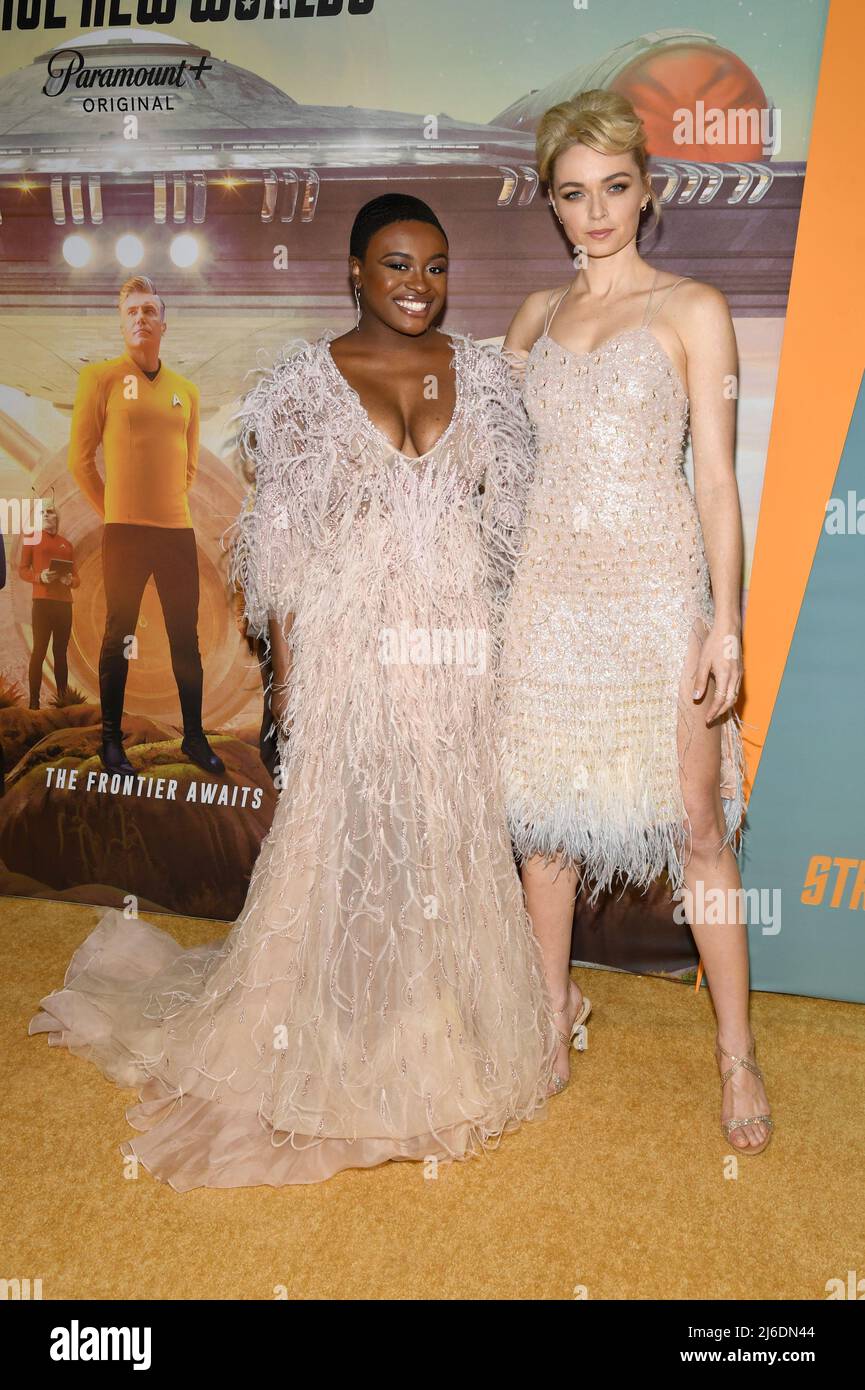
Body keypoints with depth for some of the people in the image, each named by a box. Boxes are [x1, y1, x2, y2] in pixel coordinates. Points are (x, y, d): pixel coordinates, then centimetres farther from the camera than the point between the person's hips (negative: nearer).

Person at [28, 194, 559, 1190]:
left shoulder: (479, 373, 9)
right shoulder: (309, 378, 1)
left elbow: (507, 520, 11)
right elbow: (281, 533, 0)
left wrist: (505, 636, 6)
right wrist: (282, 660, -4)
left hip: (455, 633, 3)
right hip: (349, 632, -3)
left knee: (454, 826, 9)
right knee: (341, 824, 3)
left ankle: (443, 1025, 30)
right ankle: (334, 1040, 23)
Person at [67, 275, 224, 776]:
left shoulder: (186, 390, 12)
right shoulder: (101, 377, 0)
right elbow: (81, 458, 1)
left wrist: (171, 505, 14)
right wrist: (113, 510, 4)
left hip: (178, 529, 4)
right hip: (125, 530, -4)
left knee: (187, 637, 7)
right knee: (120, 636, 2)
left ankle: (195, 736, 16)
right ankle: (112, 739, 12)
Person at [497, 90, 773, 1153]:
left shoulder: (692, 308, 2)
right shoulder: (536, 316, 13)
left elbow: (715, 474, -4)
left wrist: (724, 623, -10)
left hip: (657, 586, -3)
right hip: (551, 584, 4)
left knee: (698, 824, 1)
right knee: (543, 807, 9)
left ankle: (737, 1052, 16)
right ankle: (558, 1004, 29)